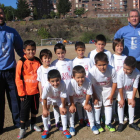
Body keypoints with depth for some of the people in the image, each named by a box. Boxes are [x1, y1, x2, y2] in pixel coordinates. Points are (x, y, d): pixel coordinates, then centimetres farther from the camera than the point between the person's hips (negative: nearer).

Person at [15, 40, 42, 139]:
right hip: (26, 93, -4)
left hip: (36, 91, 4)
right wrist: (21, 93, -10)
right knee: (24, 111, 7)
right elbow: (18, 79, -11)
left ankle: (33, 124, 39)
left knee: (35, 109, 19)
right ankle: (22, 129, 23)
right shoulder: (21, 62, -13)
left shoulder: (38, 61, -2)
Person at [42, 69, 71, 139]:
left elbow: (63, 96, -24)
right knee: (45, 113, -6)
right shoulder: (47, 86, -41)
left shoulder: (62, 84, -39)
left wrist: (63, 107, -13)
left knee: (63, 111, -5)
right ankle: (46, 130, 17)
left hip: (58, 98, 1)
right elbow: (44, 98, -25)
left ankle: (64, 130, 13)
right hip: (48, 98, -1)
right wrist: (45, 108, -14)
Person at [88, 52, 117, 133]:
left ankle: (108, 123, 24)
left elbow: (114, 83, -15)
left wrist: (111, 95, -9)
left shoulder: (112, 70, -33)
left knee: (108, 104, 7)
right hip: (97, 89, -1)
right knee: (97, 105, 6)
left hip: (108, 88, 1)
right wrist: (94, 96, -11)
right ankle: (97, 123, 24)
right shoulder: (92, 71, -35)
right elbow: (91, 85, -19)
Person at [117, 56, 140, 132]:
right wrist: (122, 99, -16)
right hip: (121, 91, -2)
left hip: (130, 90, 2)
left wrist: (132, 99, -13)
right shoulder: (120, 73, -36)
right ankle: (121, 123, 9)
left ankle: (131, 122, 19)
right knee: (121, 104, -3)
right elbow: (120, 87, -25)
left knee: (132, 104, 4)